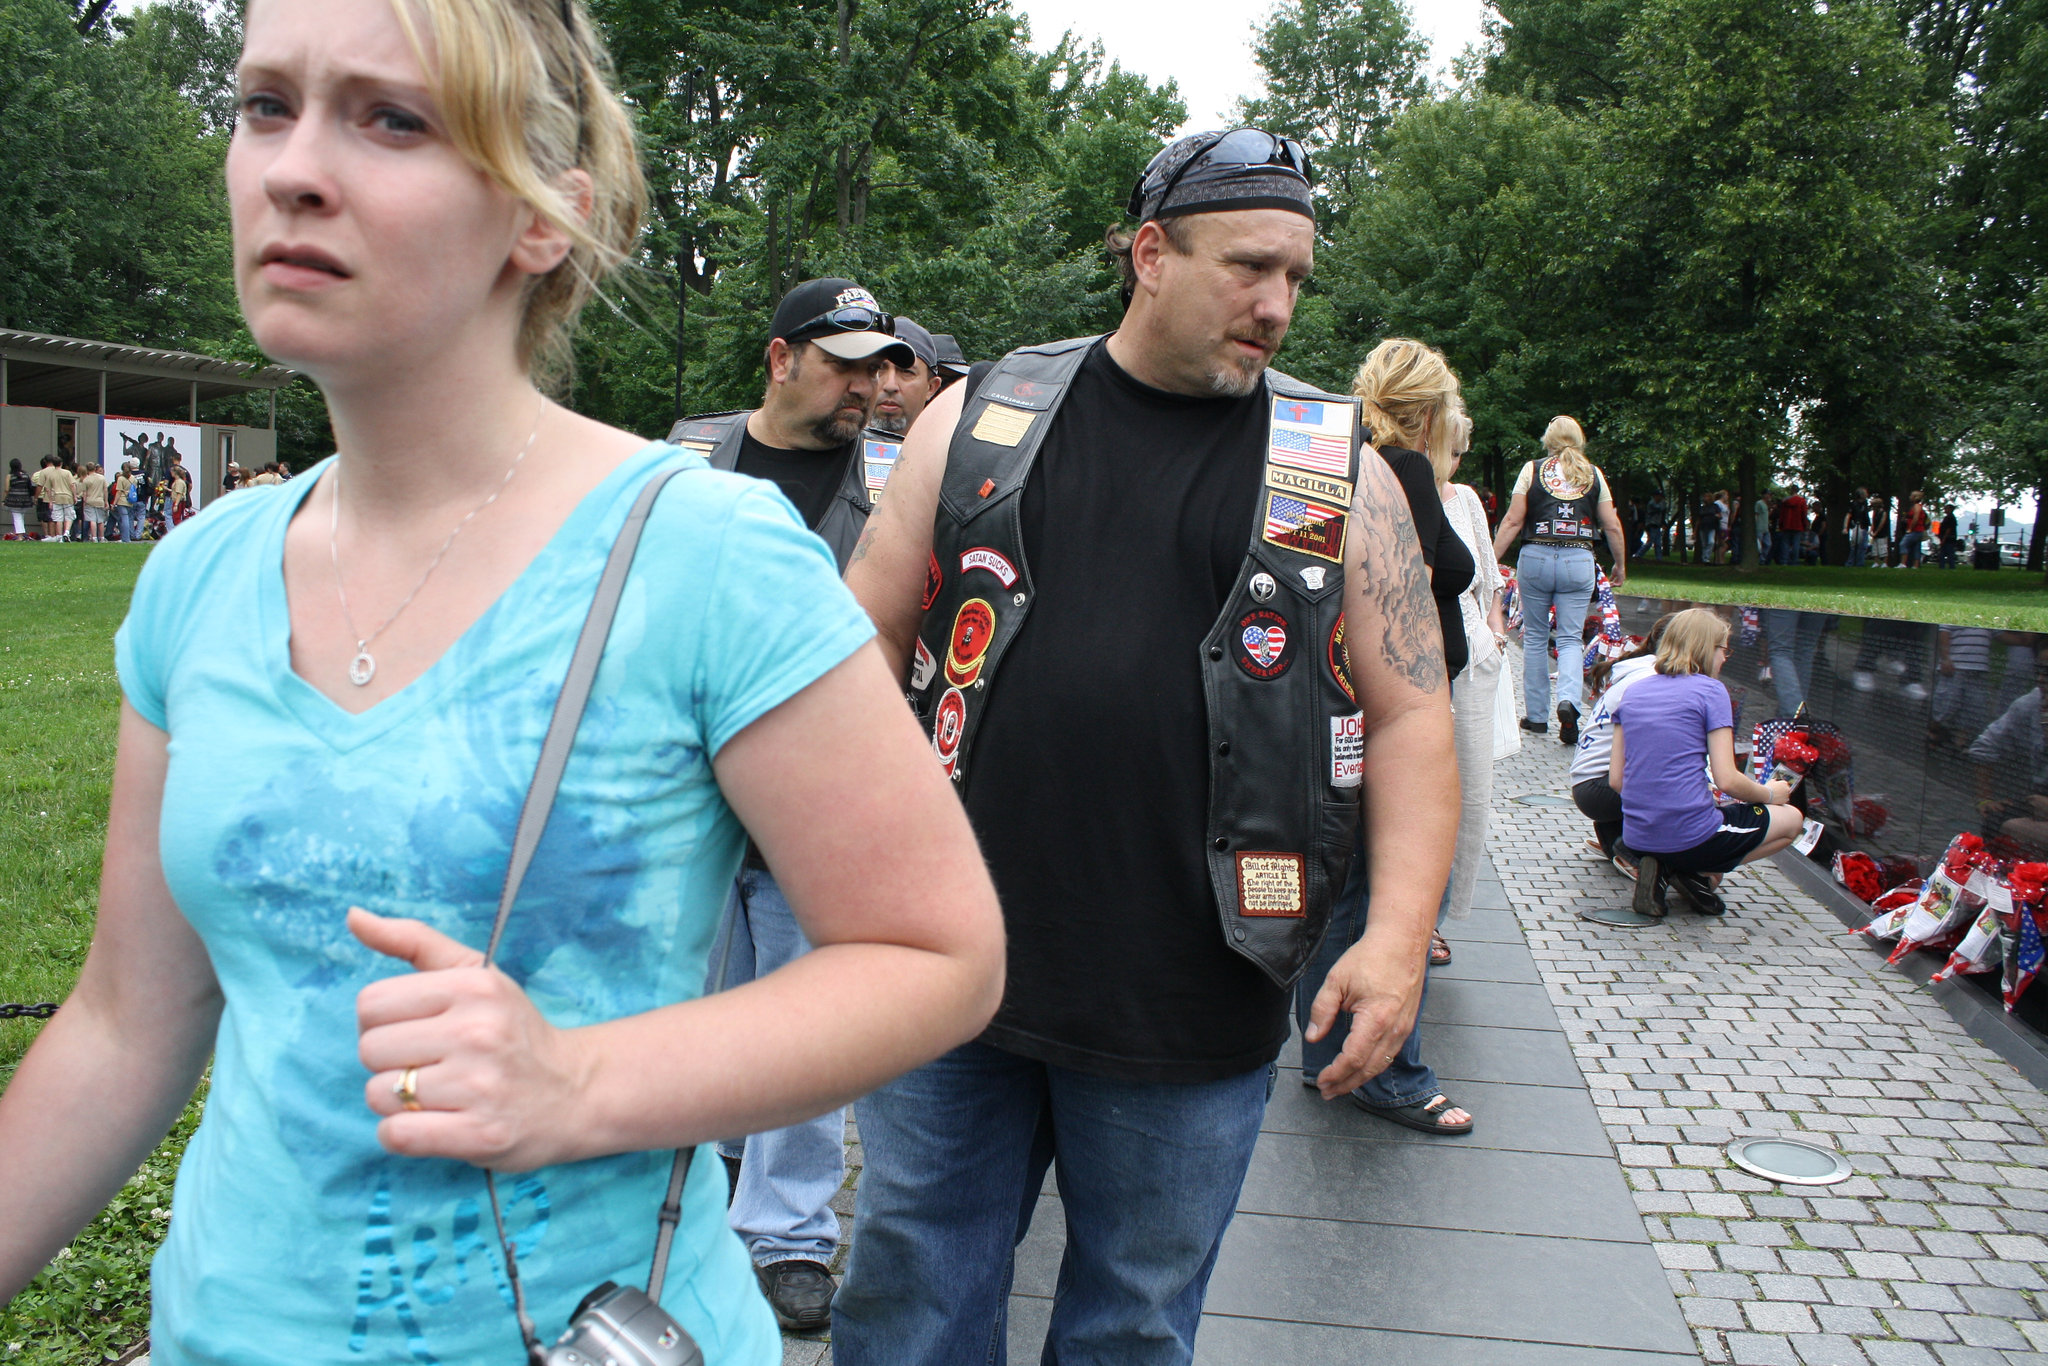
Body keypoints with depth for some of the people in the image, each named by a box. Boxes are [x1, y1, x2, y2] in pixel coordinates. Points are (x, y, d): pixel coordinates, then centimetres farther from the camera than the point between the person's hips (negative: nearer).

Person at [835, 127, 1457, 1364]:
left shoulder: (1338, 468, 3)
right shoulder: (982, 417, 5)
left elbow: (1412, 710, 2)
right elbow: (871, 637, 8)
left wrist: (1399, 934, -9)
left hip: (1193, 1012, 0)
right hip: (955, 972, 1)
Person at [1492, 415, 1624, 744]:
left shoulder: (1532, 469, 3)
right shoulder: (1594, 473, 8)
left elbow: (1513, 521, -2)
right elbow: (1612, 526, 9)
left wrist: (1492, 560, 1)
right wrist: (1620, 564, 23)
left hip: (1536, 557, -1)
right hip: (1579, 560, 1)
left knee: (1535, 637, 11)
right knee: (1571, 638, 6)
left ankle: (1536, 715, 15)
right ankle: (1568, 700, -20)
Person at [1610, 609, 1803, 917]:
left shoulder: (1634, 692, 11)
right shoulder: (1710, 690, -5)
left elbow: (1615, 779, 8)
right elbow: (1727, 780, -11)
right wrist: (1769, 794, 8)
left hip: (1636, 840, 6)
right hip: (1691, 840, -6)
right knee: (1791, 818, 19)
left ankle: (1662, 868, 6)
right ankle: (1699, 873, 0)